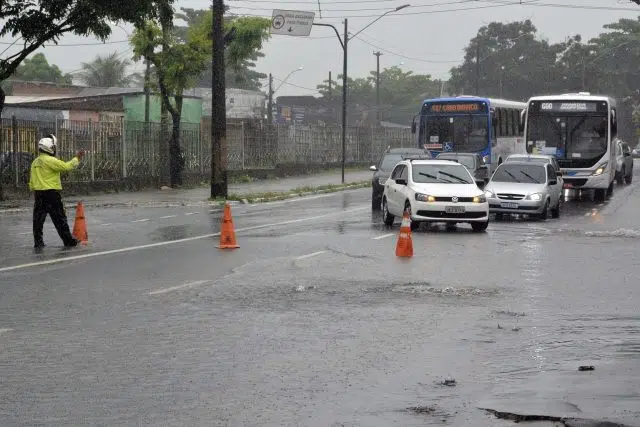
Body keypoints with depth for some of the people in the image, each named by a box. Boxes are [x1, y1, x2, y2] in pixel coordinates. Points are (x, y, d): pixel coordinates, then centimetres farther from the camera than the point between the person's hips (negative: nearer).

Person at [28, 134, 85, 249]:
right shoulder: (50, 160, -12)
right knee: (59, 219, 0)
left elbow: (31, 182, 14)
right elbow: (66, 166, -15)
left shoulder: (35, 162, 12)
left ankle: (38, 242, 8)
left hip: (38, 193, 7)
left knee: (38, 218, 7)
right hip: (51, 193, -7)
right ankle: (68, 241, 5)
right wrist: (77, 158, -4)